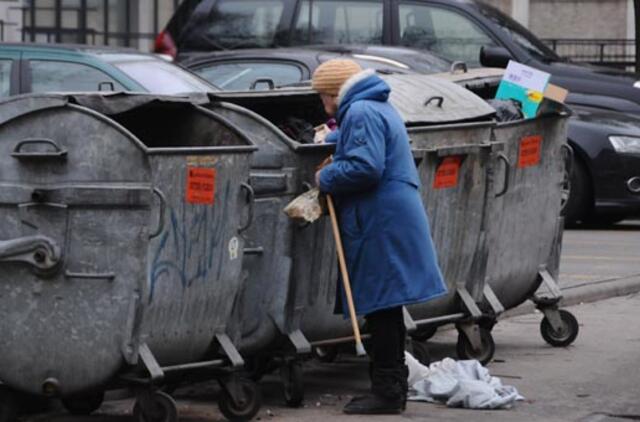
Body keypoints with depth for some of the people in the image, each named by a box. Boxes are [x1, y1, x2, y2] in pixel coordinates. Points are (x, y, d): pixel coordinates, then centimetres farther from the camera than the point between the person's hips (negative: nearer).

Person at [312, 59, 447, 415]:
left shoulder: (361, 113, -13)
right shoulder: (380, 109, 21)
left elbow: (365, 167, -22)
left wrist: (325, 178, -8)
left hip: (381, 225, -11)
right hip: (394, 220, 11)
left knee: (379, 306, -8)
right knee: (386, 309, 14)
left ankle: (387, 391, -6)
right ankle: (393, 386, 20)